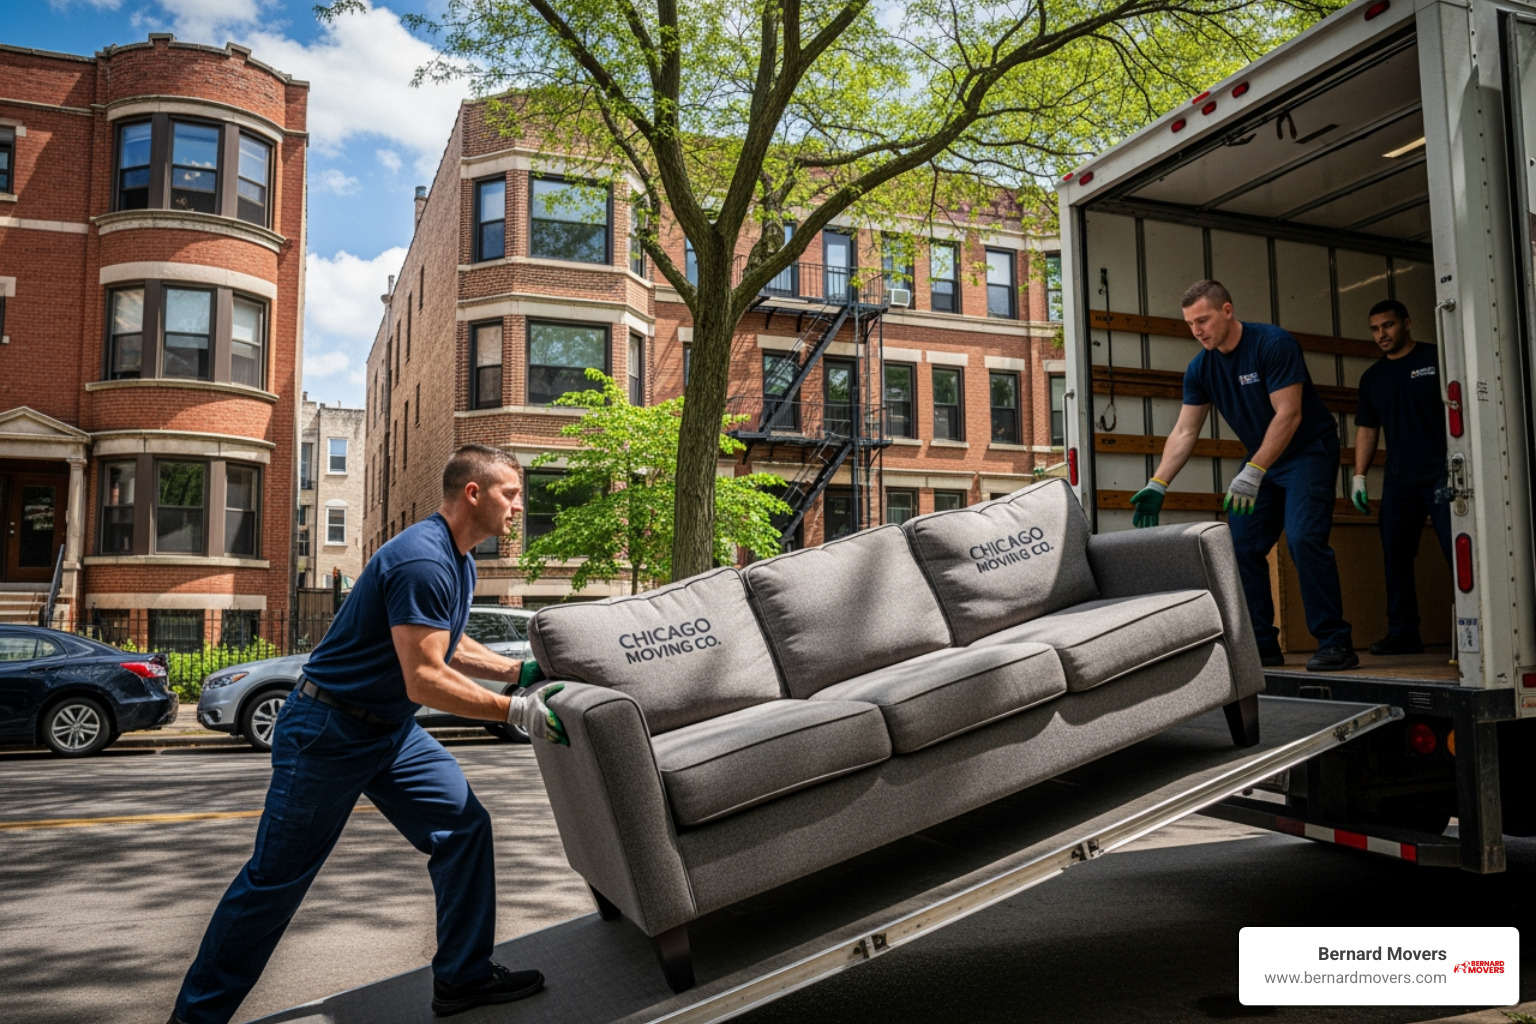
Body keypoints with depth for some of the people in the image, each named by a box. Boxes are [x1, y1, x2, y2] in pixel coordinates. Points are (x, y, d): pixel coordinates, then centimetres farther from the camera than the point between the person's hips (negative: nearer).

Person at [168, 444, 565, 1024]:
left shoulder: (459, 563, 6)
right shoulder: (422, 561, -26)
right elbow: (425, 680, -28)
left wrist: (516, 671, 5)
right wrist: (516, 712, -24)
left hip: (391, 731, 9)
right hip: (330, 732, -9)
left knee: (465, 827, 2)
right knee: (276, 878, 2)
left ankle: (462, 977, 13)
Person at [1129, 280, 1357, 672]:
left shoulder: (1274, 344, -21)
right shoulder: (1201, 368, -2)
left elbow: (1288, 415, -25)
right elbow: (1184, 432, -3)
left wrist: (1253, 472, -32)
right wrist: (1157, 485, -13)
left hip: (1308, 451, -7)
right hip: (1261, 460, 7)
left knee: (1303, 537, -22)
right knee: (1242, 547, 0)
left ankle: (1336, 642, -13)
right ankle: (1262, 644, 8)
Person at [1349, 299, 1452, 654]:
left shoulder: (1436, 359, 2)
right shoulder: (1372, 378, 16)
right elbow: (1367, 429, 18)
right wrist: (1359, 476, 10)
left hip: (1441, 473, -5)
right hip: (1399, 479, 5)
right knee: (1395, 556, 3)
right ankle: (1403, 633, 9)